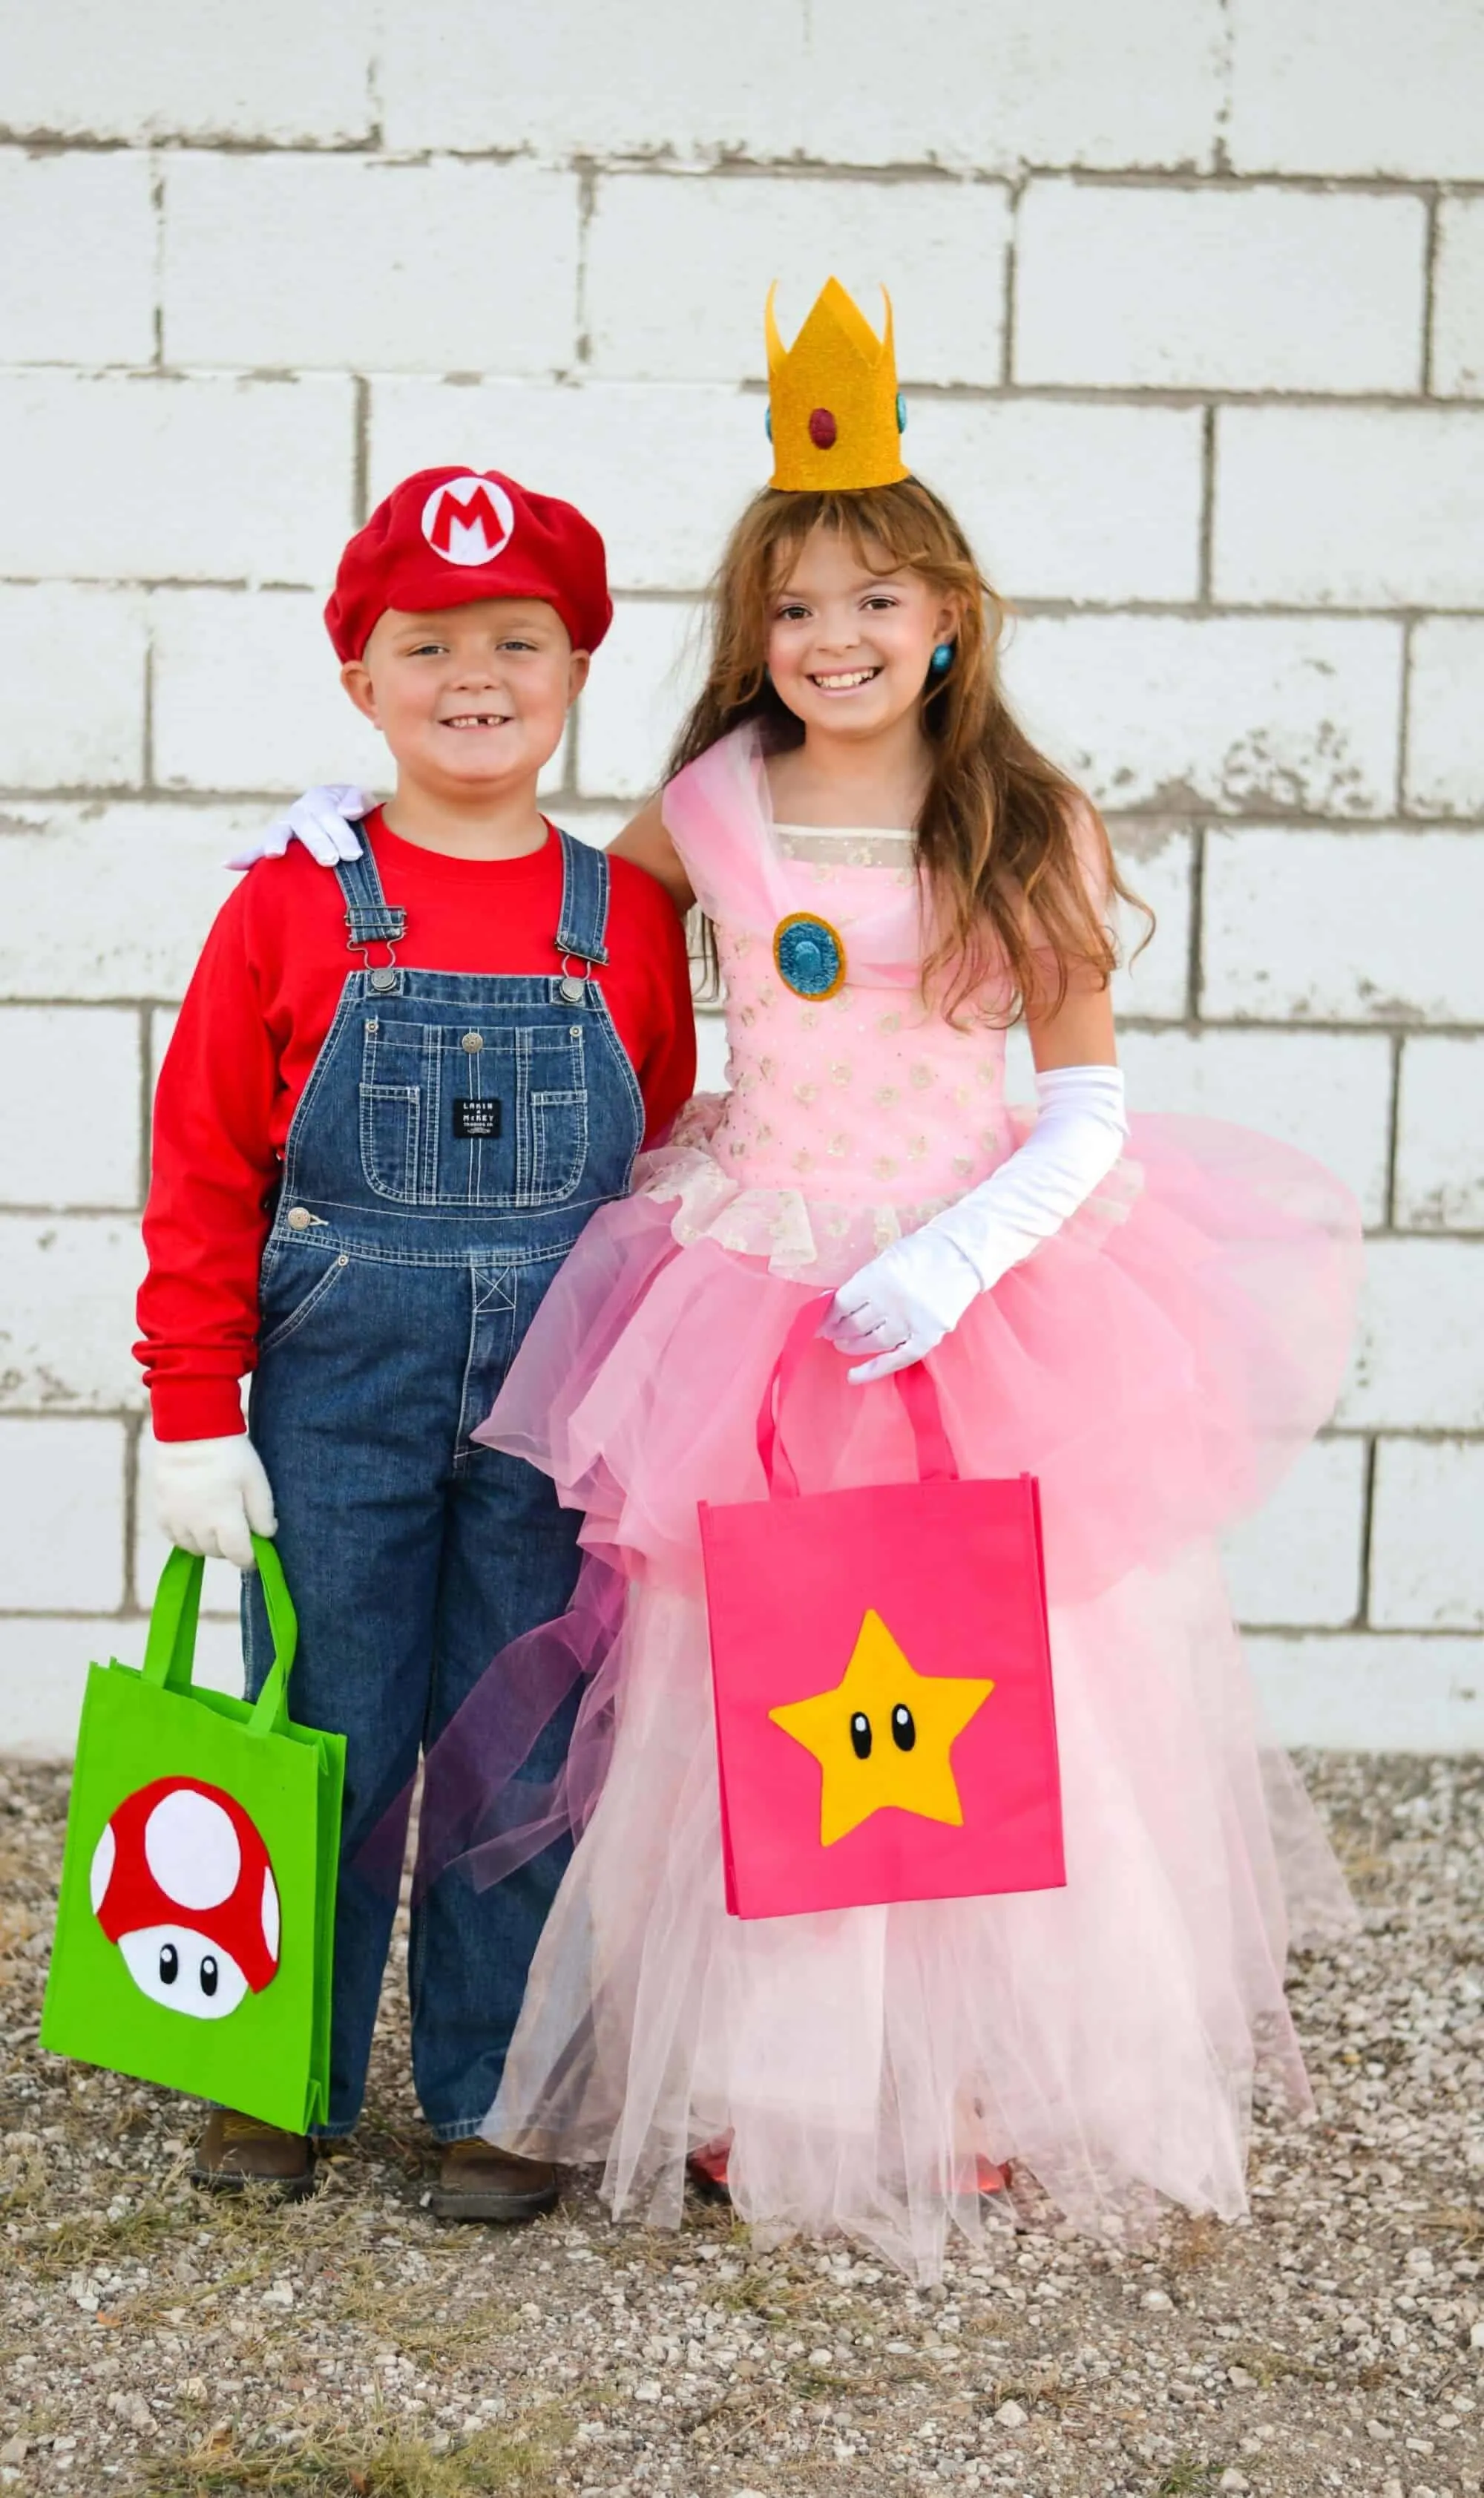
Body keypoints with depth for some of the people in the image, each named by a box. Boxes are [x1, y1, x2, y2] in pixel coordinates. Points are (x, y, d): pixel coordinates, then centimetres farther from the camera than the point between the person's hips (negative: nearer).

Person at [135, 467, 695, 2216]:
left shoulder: (629, 922, 3)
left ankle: (489, 2098, 26)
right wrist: (195, 1414, -4)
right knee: (324, 1745, 10)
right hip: (336, 1399, -1)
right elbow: (204, 1178, -1)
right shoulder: (292, 909, -2)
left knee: (522, 1761, 9)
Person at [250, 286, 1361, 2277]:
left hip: (995, 1279, -1)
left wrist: (957, 1261, -16)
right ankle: (754, 2075, 23)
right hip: (759, 1291, 1)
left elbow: (1089, 1115, -2)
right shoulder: (713, 810, 1)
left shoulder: (1028, 832, -2)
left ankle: (986, 2074, 24)